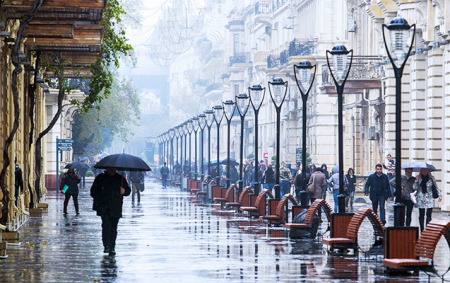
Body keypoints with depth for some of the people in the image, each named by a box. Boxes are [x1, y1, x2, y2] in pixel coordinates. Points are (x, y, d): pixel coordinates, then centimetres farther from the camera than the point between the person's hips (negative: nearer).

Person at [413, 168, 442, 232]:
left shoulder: (431, 178, 4)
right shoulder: (418, 178, 6)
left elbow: (436, 187, 11)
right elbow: (415, 188, 0)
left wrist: (440, 196, 5)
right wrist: (416, 180, -11)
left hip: (429, 198, -1)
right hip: (421, 199, 1)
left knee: (429, 216, -9)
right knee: (421, 216, 6)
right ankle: (422, 231, 14)